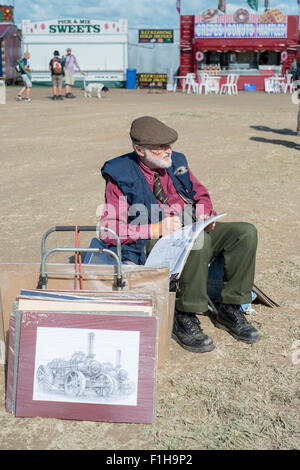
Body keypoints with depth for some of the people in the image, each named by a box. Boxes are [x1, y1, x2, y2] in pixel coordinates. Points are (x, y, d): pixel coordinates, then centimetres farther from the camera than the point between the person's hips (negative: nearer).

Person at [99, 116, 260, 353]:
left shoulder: (177, 162, 9)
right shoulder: (121, 176, -8)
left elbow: (201, 194, 22)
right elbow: (108, 229, -12)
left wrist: (205, 214, -3)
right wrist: (155, 229, -21)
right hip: (151, 244, -6)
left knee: (246, 232, -12)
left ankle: (230, 310, -6)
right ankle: (185, 319, -22)